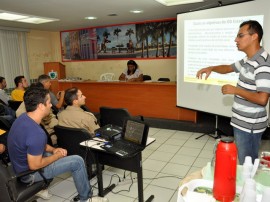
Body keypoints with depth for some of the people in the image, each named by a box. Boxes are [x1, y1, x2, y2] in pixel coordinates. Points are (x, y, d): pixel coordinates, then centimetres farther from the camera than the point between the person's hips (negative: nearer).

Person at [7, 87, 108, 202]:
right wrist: (57, 156, -12)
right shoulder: (36, 133, -35)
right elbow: (34, 165, -27)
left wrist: (53, 150, -1)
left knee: (61, 154, 24)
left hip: (22, 163, 9)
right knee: (77, 161, -7)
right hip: (29, 172, -9)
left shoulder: (24, 118, -6)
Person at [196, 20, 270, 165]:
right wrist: (211, 68, 4)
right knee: (246, 162, 21)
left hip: (249, 125, -9)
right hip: (242, 122, 9)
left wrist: (235, 90, -19)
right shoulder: (248, 60, 8)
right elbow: (228, 68, 23)